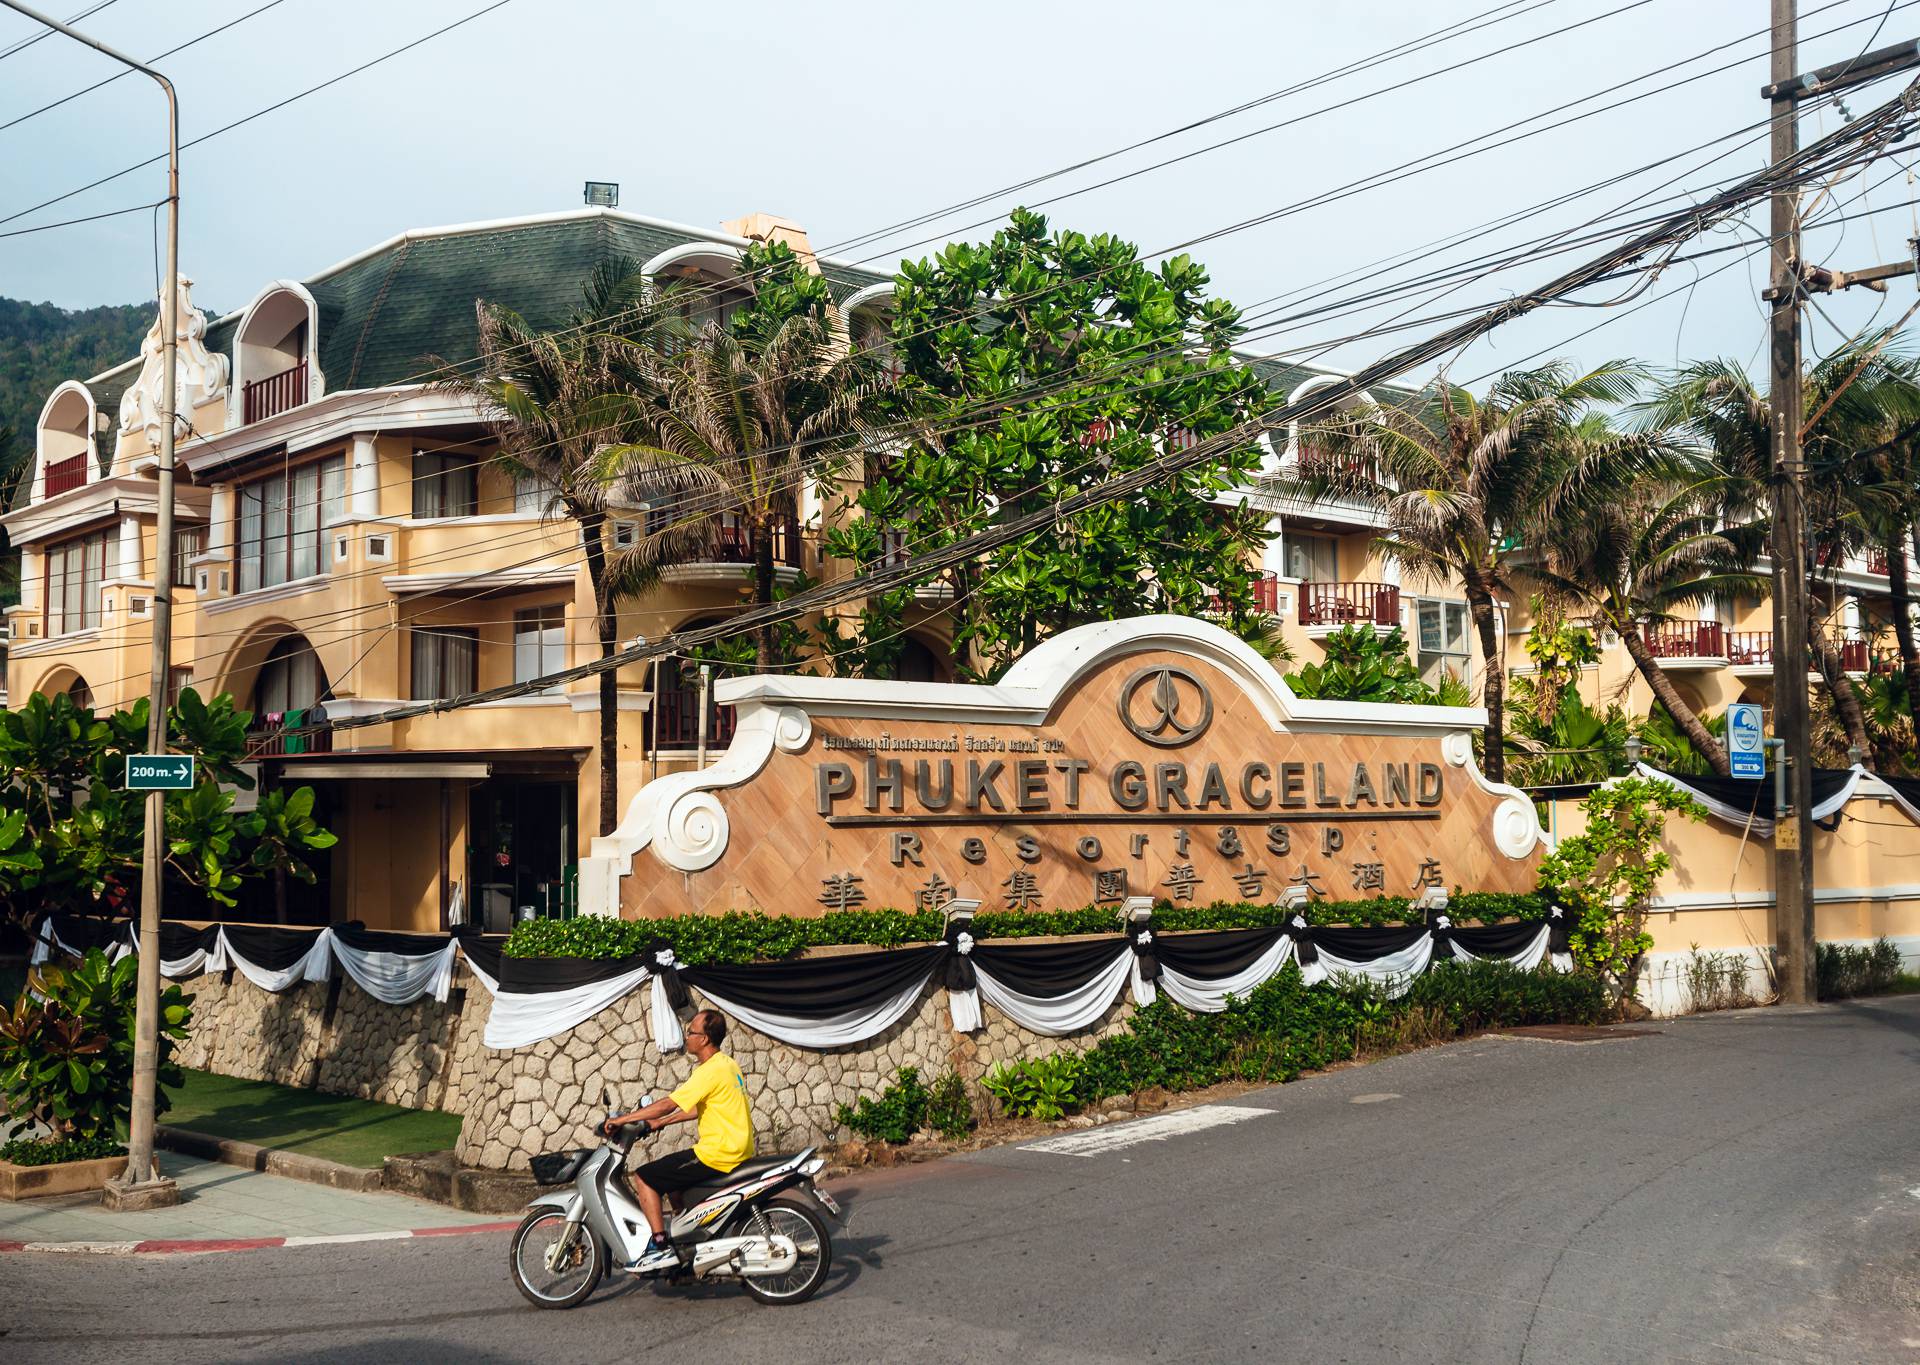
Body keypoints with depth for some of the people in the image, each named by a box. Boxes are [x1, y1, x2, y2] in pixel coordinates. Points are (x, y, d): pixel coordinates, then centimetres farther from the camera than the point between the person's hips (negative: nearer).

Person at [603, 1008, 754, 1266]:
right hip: (737, 1150, 10)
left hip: (717, 1155, -10)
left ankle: (660, 1244, -8)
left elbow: (668, 1104, -19)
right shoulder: (725, 1064, 12)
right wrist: (659, 1123, 18)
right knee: (669, 1171, 27)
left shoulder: (711, 1071, -18)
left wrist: (622, 1119, -11)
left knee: (643, 1178, -5)